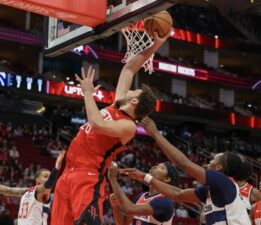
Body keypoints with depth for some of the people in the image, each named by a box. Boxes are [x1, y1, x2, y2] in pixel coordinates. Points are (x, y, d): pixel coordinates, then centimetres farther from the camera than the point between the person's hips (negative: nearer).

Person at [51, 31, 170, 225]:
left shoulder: (128, 126, -9)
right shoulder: (117, 105, 15)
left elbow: (98, 124, -28)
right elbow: (129, 69, 22)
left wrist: (88, 92, -15)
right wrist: (154, 47, 17)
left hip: (88, 178, -8)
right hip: (69, 173, 9)